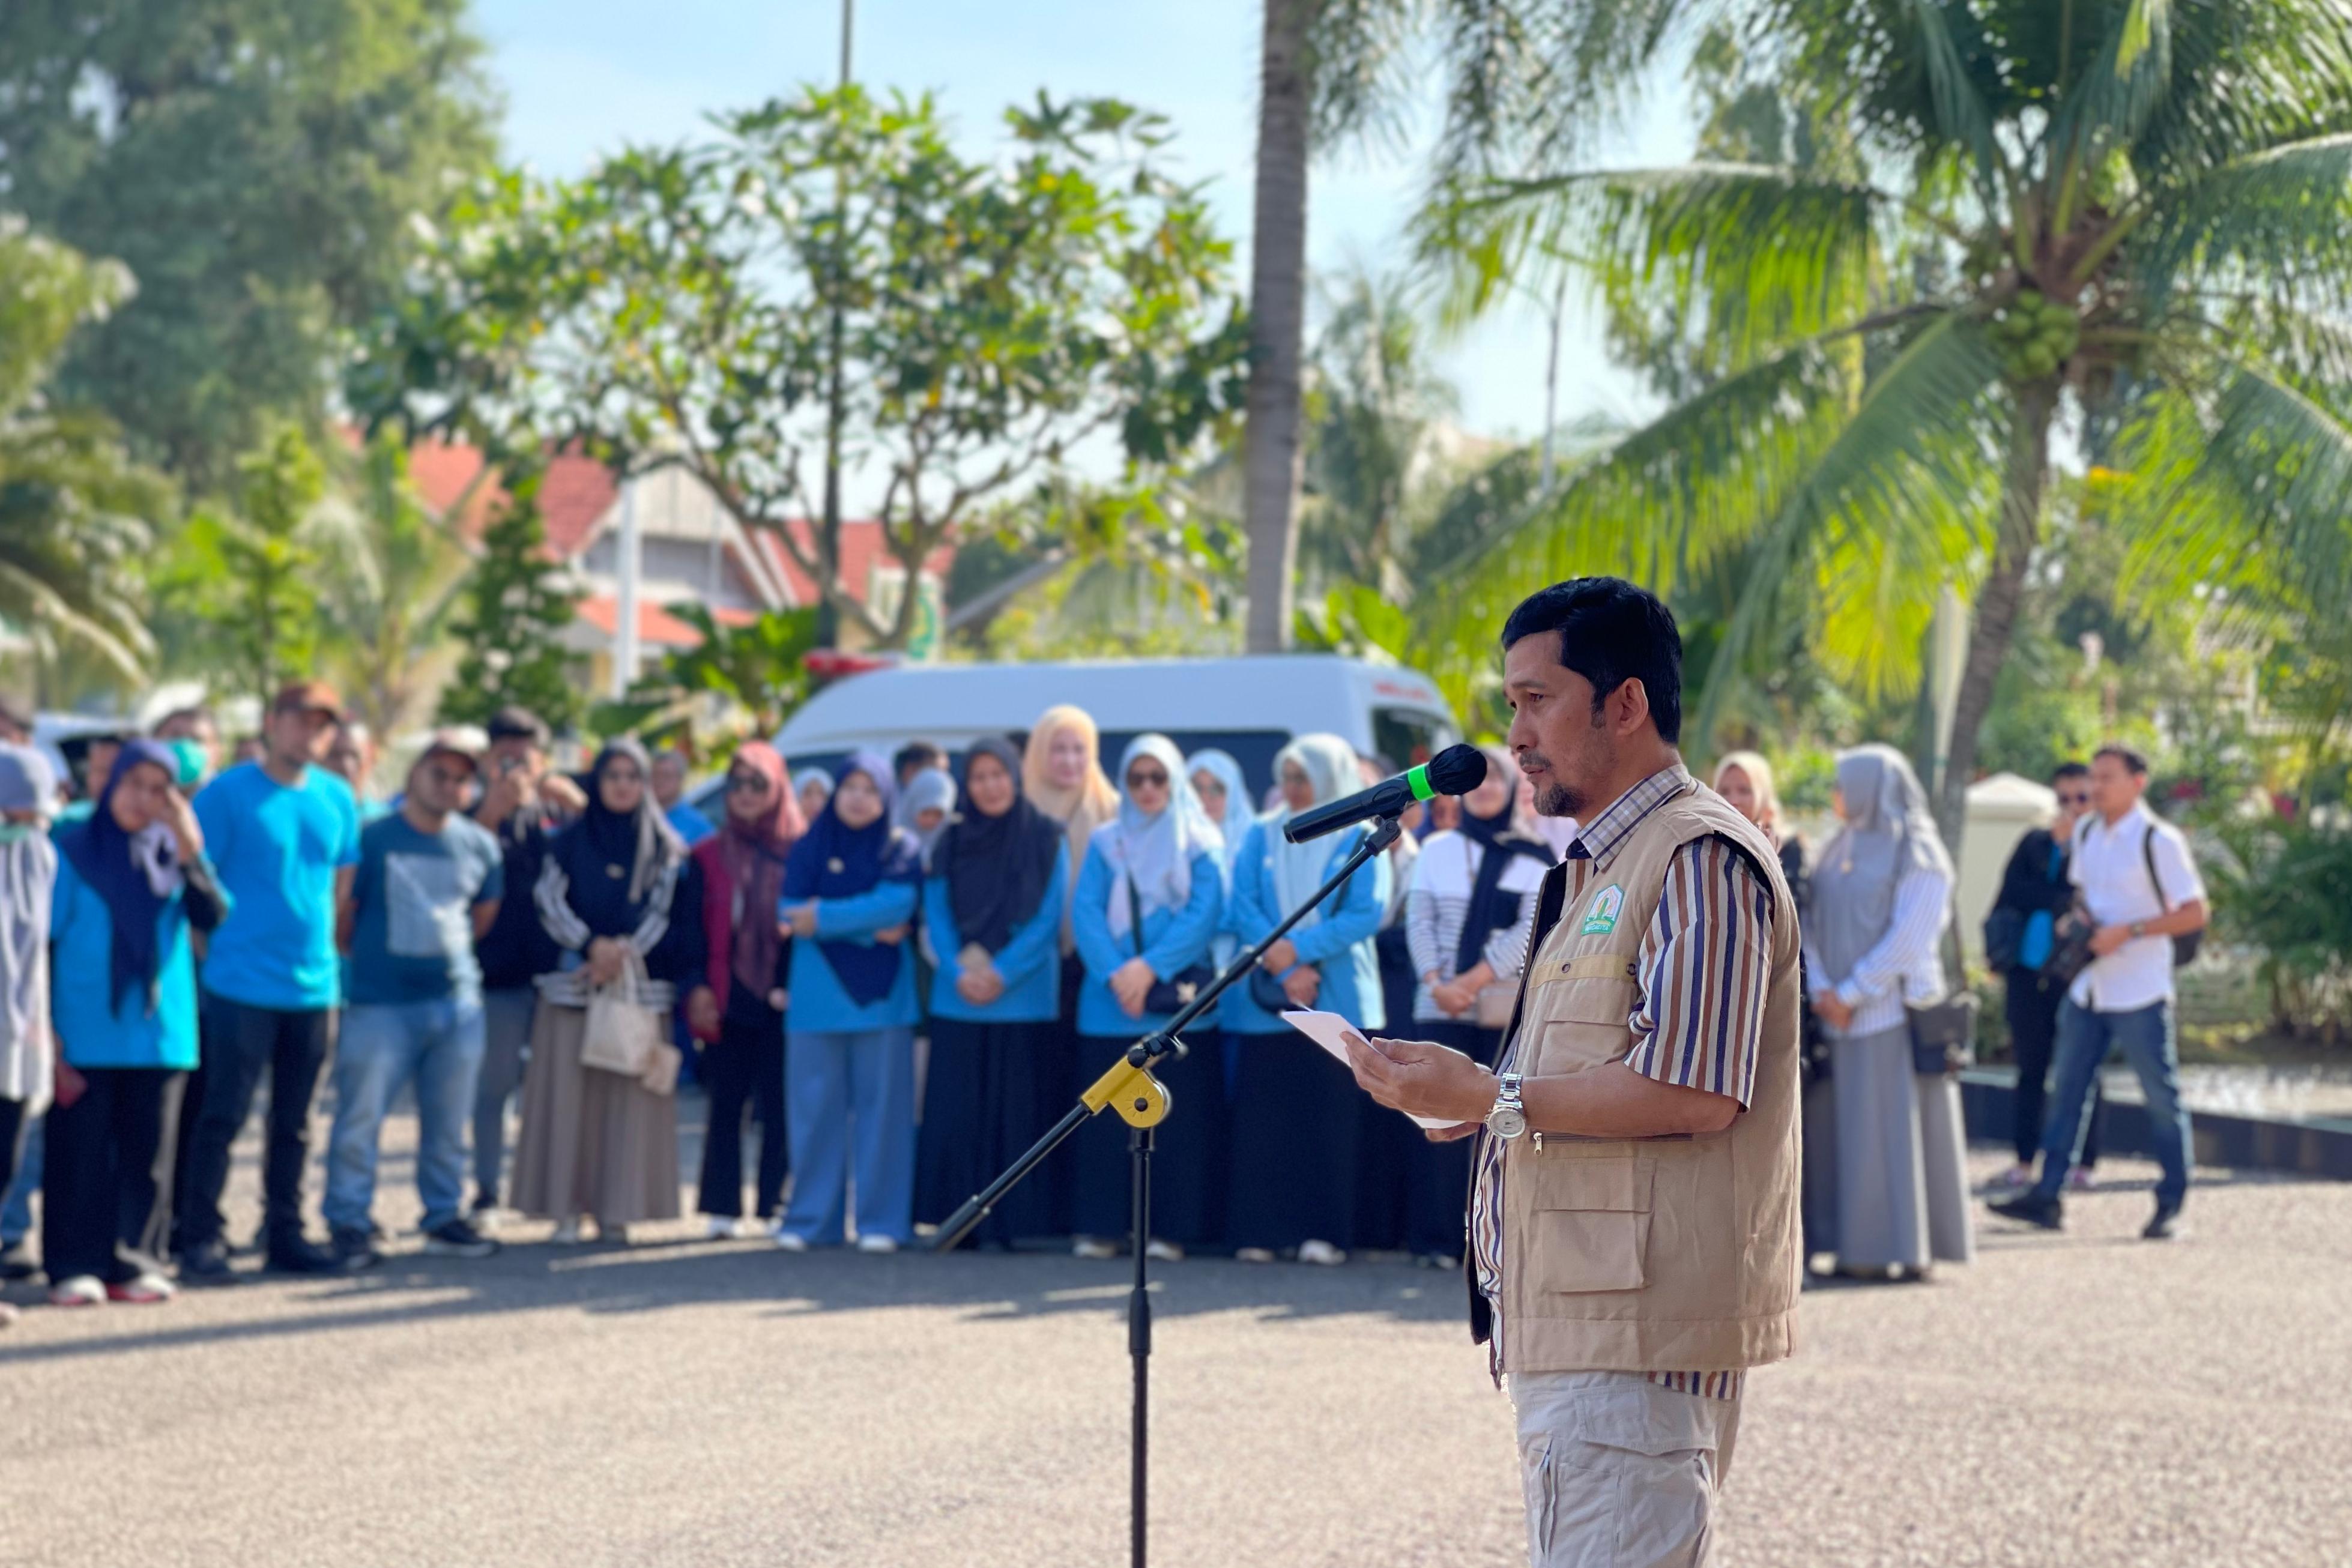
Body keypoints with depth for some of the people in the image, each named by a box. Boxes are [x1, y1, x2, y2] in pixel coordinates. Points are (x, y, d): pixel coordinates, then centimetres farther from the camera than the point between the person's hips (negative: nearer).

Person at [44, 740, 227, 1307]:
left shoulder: (171, 851, 8)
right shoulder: (73, 850, 0)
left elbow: (212, 916, -5)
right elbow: (45, 941, -1)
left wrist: (190, 854, -19)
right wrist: (48, 1032, -7)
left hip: (159, 1028, 3)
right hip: (86, 1033, -3)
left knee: (146, 1152, 5)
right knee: (81, 1149, -2)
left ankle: (134, 1261, 12)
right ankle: (75, 1266, 3)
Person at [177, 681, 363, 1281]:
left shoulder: (338, 799, 10)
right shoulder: (228, 794, -6)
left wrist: (329, 954, 11)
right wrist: (216, 953, -9)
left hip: (315, 985, 5)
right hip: (243, 984, -5)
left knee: (295, 1121, 12)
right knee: (223, 1115, -5)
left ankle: (284, 1233, 21)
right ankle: (199, 1238, 1)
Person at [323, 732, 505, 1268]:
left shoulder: (479, 845, 7)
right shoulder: (372, 838, -6)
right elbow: (342, 918, 0)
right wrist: (371, 961, 8)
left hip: (457, 1002, 4)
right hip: (380, 1004, -4)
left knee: (448, 1122, 10)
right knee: (360, 1118, -5)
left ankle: (445, 1217, 22)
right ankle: (348, 1224, 4)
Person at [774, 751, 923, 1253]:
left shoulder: (902, 850, 7)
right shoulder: (808, 850, 10)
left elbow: (897, 904, -10)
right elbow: (794, 914, -3)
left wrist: (826, 918, -11)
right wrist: (869, 926, -10)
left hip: (882, 998, -1)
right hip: (818, 998, 1)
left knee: (881, 1106, -2)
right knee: (815, 1107, 0)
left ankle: (881, 1220, 1)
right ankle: (810, 1219, 5)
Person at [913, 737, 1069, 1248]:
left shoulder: (1045, 839, 3)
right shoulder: (951, 842, 11)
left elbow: (1048, 919, -3)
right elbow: (936, 914, 6)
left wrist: (1001, 973, -13)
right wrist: (960, 972, -10)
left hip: (1024, 1001, -3)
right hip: (957, 1002, 3)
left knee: (1017, 1112, -3)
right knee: (955, 1112, 0)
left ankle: (1013, 1220, 1)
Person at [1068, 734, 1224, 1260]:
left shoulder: (1201, 844, 6)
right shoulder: (1105, 843, 12)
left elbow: (1205, 915, -5)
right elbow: (1086, 912, 2)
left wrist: (1151, 968, -15)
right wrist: (1115, 974, -14)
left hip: (1178, 1002, -2)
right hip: (1110, 1004, 2)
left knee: (1177, 1115, -5)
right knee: (1106, 1114, -1)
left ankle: (1170, 1227, -1)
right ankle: (1100, 1226, 2)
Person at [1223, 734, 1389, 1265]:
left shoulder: (1360, 840, 5)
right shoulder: (1261, 837, 12)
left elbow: (1367, 914, -6)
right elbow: (1244, 909, 2)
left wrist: (1299, 949, -15)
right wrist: (1286, 971, -11)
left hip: (1337, 1001, -2)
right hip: (1266, 1002, 2)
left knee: (1330, 1117, -4)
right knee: (1261, 1117, -2)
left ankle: (1324, 1231, -2)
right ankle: (1258, 1231, 0)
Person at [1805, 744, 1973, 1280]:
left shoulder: (1917, 853, -4)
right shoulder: (1838, 849, 15)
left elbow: (1908, 936, -13)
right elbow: (1812, 920, 9)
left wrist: (1852, 992, -13)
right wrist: (1821, 988, -6)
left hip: (1895, 1009, -6)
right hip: (1842, 1013, 6)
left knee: (1898, 1126, -5)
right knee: (1852, 1129, 4)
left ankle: (1911, 1249, -2)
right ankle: (1862, 1249, 6)